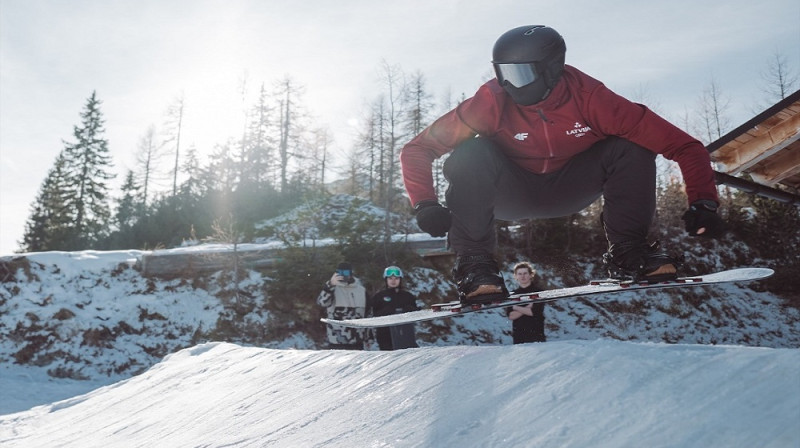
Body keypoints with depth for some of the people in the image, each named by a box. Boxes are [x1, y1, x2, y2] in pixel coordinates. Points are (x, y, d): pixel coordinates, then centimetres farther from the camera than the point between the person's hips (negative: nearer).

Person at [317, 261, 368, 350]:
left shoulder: (361, 290, 9)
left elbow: (368, 313, 17)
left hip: (357, 342, 4)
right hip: (337, 341, -4)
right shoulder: (332, 288, -3)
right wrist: (330, 284, -37)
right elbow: (322, 302, -23)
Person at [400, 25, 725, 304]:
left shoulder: (589, 97, -25)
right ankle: (473, 263, -23)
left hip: (567, 191, 2)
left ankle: (627, 254, -11)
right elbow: (417, 150, -23)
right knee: (472, 153, -31)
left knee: (632, 147, -21)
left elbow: (683, 145, -24)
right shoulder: (493, 101, -26)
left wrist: (703, 203, -35)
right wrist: (425, 205, -38)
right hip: (512, 194, -1)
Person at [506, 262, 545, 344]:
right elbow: (510, 316, -1)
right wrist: (527, 308, -12)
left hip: (536, 335, -2)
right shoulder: (512, 294, 10)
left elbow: (535, 312, -9)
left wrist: (516, 307, -4)